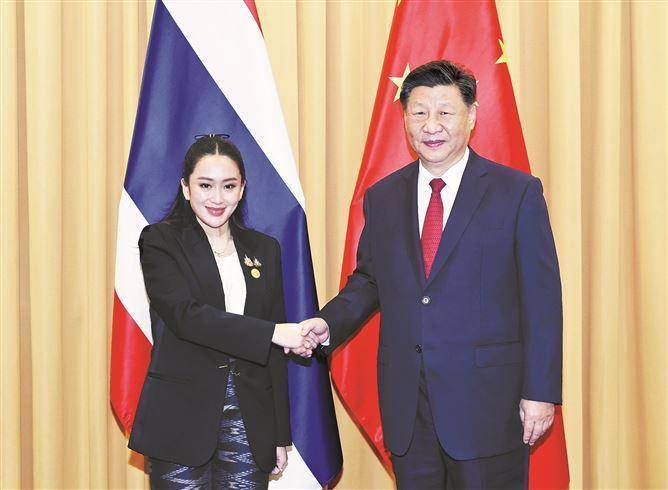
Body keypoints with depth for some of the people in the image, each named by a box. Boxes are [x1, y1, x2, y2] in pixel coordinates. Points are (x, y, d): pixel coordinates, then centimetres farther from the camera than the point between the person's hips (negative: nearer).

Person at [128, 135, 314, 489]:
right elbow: (186, 315, -16)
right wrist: (273, 332, -21)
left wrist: (281, 434, 10)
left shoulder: (264, 249, 13)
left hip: (249, 421, 4)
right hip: (181, 419, -3)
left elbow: (274, 353, 13)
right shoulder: (161, 241, 0)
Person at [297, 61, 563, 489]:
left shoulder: (518, 192, -4)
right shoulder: (382, 197, 9)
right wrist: (329, 323, -3)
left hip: (488, 401, -3)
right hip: (406, 402, 4)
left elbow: (541, 298, -5)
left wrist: (541, 392, -9)